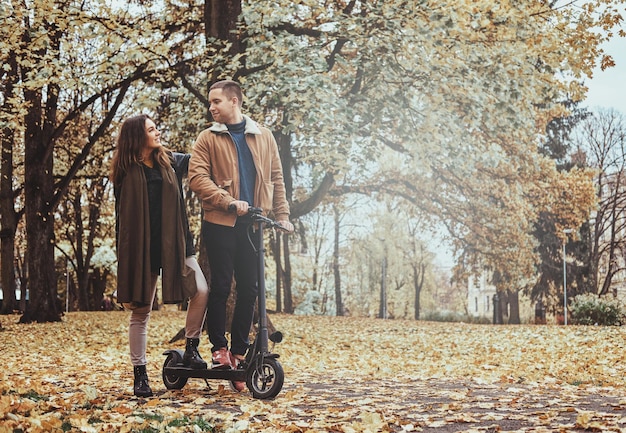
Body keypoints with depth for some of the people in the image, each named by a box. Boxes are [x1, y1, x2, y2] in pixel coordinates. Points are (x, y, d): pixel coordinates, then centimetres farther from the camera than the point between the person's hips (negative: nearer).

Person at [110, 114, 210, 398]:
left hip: (174, 245, 3)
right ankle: (139, 374, 11)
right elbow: (122, 217, 4)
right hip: (141, 248, -3)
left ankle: (191, 350, 3)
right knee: (140, 311, 2)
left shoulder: (170, 162, 10)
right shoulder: (126, 172, 2)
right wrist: (124, 256, 1)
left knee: (201, 291, -15)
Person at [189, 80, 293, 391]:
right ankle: (219, 348, 12)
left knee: (249, 289, 4)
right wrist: (229, 202, -20)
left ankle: (238, 351, 14)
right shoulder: (208, 138, 3)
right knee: (221, 286, -2)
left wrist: (282, 214, 6)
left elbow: (276, 177, 15)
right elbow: (197, 177, -9)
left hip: (252, 224, 3)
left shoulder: (263, 136, 12)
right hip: (220, 223, -3)